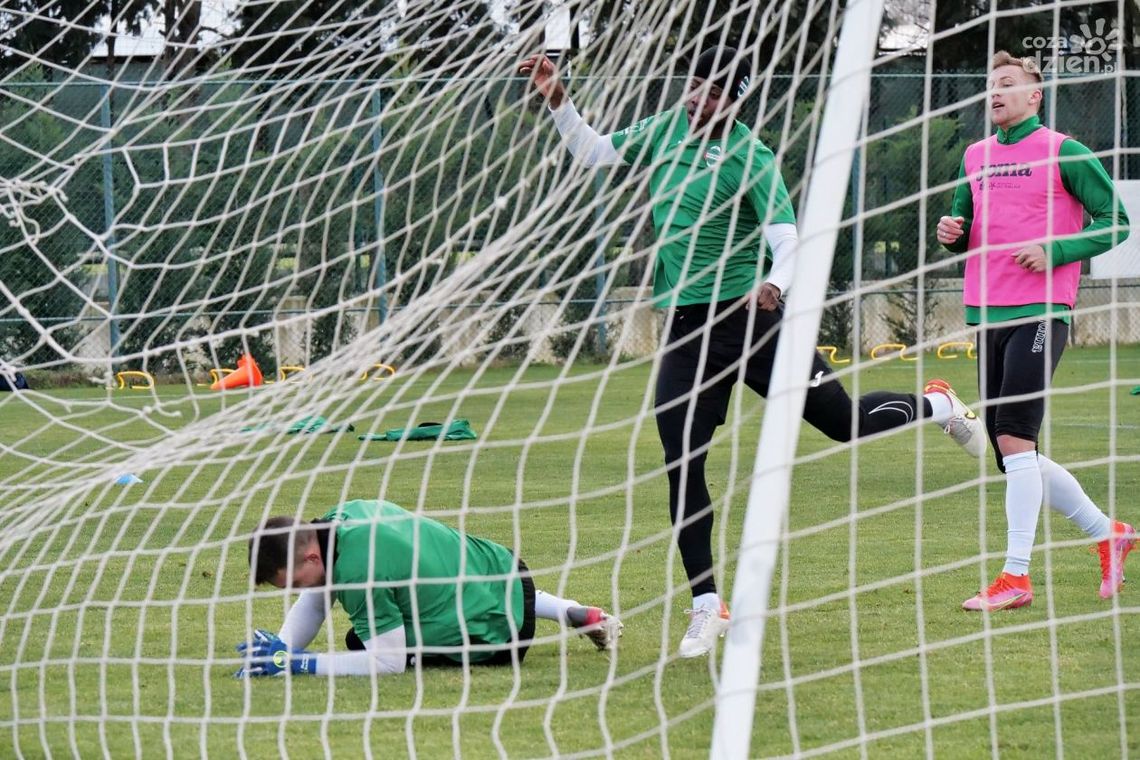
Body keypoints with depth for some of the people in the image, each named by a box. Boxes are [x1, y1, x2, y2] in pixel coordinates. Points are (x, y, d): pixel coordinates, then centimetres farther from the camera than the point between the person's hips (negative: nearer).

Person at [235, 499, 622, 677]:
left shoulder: (357, 571, -35)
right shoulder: (345, 515, -7)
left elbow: (389, 662, -29)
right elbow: (315, 600, 4)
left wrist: (302, 662, -27)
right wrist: (281, 649, -12)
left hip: (499, 636, -8)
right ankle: (576, 615, 32)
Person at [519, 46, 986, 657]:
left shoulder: (749, 159, -12)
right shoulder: (667, 130, 7)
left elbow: (788, 238, -19)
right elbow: (591, 153, 19)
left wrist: (774, 284, -38)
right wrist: (557, 100, 6)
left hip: (748, 316, -5)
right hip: (686, 330, 5)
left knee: (843, 421, -1)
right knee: (681, 466, -6)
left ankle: (935, 406, 32)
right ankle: (707, 607, 2)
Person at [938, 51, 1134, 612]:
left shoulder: (1062, 153, -3)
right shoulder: (976, 157, 15)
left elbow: (1115, 221, -2)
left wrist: (1055, 252, -15)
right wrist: (952, 233, 2)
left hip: (1041, 313, -7)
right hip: (988, 314, 7)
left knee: (1013, 439, -17)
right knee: (1013, 457, 8)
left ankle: (1016, 576, -14)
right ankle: (1108, 534, 26)